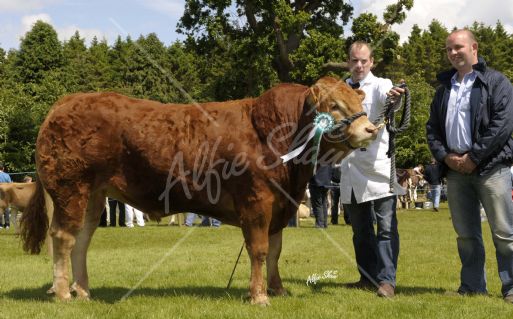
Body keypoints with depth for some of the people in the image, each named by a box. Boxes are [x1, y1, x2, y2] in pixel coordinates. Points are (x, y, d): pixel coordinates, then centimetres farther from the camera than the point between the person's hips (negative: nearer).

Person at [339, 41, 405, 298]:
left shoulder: (380, 85, -2)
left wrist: (392, 95, -49)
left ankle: (386, 280, -9)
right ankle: (367, 277, 22)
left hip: (378, 168, -5)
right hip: (351, 169, 5)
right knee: (360, 229, 12)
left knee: (386, 226, -10)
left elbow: (386, 95, -27)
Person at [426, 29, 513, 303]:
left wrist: (473, 157, -13)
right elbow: (432, 127, 17)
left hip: (489, 167, -6)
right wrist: (445, 156, -1)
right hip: (455, 169, 6)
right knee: (466, 234, 8)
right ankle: (472, 287, 15)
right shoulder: (444, 88, 18)